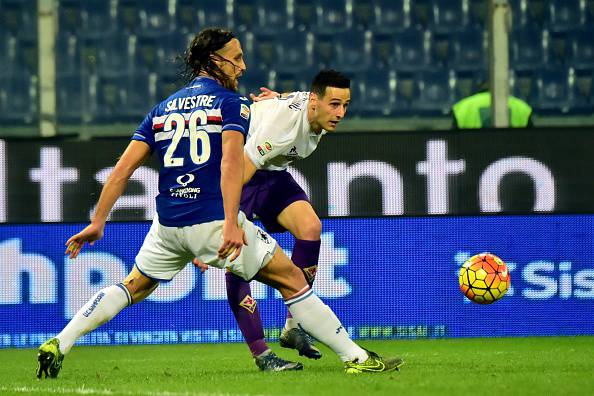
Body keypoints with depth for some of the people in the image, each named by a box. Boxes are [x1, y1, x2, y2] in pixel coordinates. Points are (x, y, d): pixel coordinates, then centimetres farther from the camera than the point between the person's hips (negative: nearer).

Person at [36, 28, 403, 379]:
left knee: (134, 287, 26)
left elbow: (123, 169, 12)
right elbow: (231, 161, -17)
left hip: (168, 225, 5)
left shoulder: (162, 109, 17)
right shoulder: (231, 103, 0)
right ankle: (356, 357, -2)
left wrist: (98, 222, 14)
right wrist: (231, 223, -26)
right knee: (292, 280, 2)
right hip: (214, 220, -5)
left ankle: (57, 346, 13)